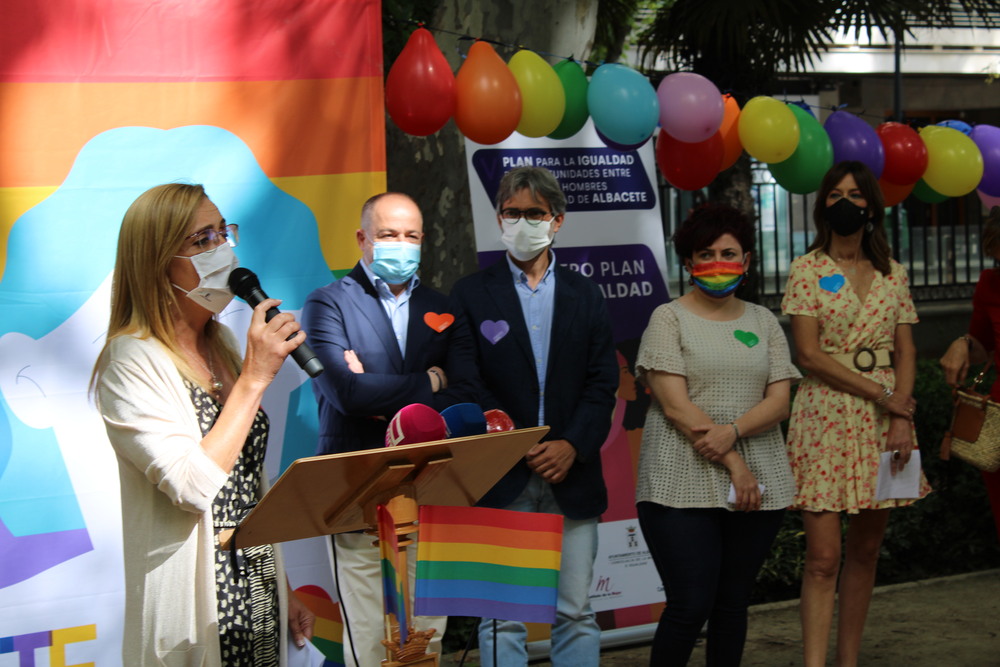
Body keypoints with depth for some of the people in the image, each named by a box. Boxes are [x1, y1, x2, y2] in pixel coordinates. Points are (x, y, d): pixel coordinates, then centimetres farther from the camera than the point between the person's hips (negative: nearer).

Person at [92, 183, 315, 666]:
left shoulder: (224, 345, 11)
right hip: (197, 611, -7)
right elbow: (193, 486, -24)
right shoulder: (133, 362, -14)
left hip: (259, 598, 7)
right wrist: (255, 378, -20)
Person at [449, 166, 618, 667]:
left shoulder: (585, 296, 13)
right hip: (502, 480, -2)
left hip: (572, 477, 2)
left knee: (576, 612, 4)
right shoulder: (471, 295, 6)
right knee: (502, 616, -3)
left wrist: (572, 445, -9)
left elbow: (602, 382, 7)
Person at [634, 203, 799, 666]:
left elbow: (779, 401, 5)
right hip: (683, 485, -4)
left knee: (732, 604, 7)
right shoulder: (669, 319, 1)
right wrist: (732, 464, -12)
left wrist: (732, 431, -15)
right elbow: (675, 405, -7)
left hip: (758, 484, 4)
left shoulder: (763, 322, 14)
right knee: (689, 607, -9)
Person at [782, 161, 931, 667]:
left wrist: (902, 419, -8)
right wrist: (880, 394, -12)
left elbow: (905, 353, 7)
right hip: (826, 420, -4)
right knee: (823, 556, -8)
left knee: (865, 551, 7)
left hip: (884, 423, 4)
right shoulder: (807, 270, 0)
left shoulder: (893, 274, 11)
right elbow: (809, 355, -8)